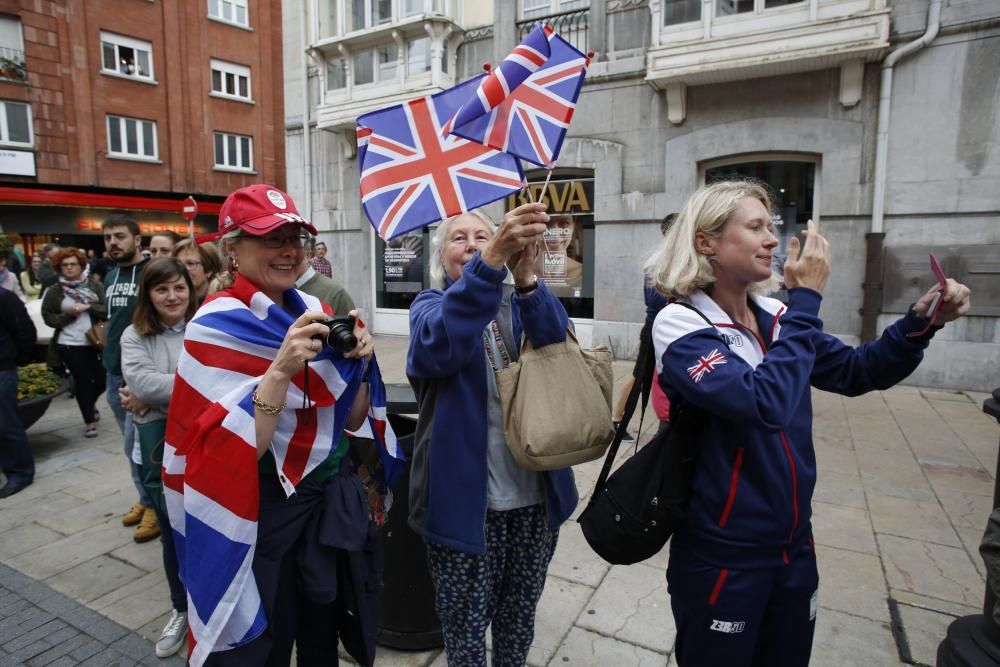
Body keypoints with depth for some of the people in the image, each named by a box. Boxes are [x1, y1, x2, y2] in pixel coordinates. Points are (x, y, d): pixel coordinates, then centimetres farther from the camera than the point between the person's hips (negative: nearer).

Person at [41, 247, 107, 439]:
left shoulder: (95, 286, 1)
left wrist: (88, 307, -17)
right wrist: (69, 314, -15)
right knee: (82, 381, 3)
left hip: (94, 342, 1)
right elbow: (49, 318, -1)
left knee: (101, 379, 5)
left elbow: (107, 310, -4)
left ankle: (91, 403, 40)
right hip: (69, 344, -1)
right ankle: (90, 422, 17)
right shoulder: (54, 292, 0)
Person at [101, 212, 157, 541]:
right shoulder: (110, 277, 13)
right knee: (132, 443, 16)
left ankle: (154, 504, 12)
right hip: (114, 371, 8)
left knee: (136, 443, -4)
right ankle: (145, 498, 30)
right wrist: (110, 350, 16)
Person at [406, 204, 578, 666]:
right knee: (465, 623, 12)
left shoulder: (523, 304, 5)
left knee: (519, 615, 22)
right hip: (465, 498, -3)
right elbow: (437, 346, -29)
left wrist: (526, 280, -36)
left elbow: (559, 347, -17)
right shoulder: (430, 305, -4)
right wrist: (492, 260, -43)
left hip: (535, 494, 3)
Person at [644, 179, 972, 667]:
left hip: (794, 543, 6)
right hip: (723, 553, -6)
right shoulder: (680, 323, -19)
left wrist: (920, 323, -4)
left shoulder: (774, 315, 0)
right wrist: (806, 299, -23)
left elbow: (856, 371, 12)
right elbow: (765, 404, -32)